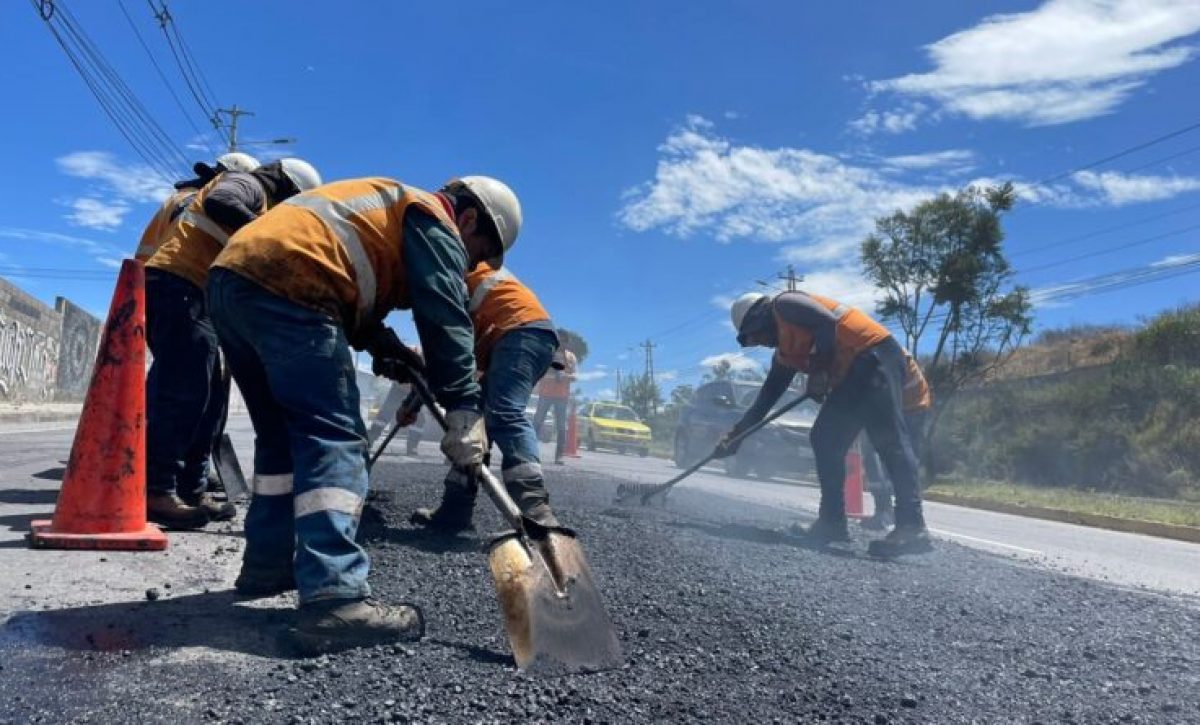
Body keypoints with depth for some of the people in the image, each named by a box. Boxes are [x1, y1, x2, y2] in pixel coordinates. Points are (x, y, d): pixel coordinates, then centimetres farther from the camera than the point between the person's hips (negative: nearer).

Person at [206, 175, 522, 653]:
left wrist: (392, 352, 19)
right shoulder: (434, 220, 6)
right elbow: (444, 315, -8)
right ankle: (335, 600, -22)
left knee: (284, 435, 18)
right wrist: (464, 409, -11)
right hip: (286, 289, -10)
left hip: (231, 276, 10)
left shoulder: (386, 207, 34)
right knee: (334, 439, -14)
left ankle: (268, 563, 25)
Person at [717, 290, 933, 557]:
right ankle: (833, 521, 9)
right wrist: (736, 434, 25)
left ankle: (912, 529, -23)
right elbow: (767, 397, 26)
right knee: (825, 440, 7)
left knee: (890, 439, -18)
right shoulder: (784, 355, 25)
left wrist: (818, 370, -13)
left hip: (874, 356, -10)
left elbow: (829, 324, -15)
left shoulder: (784, 305, 0)